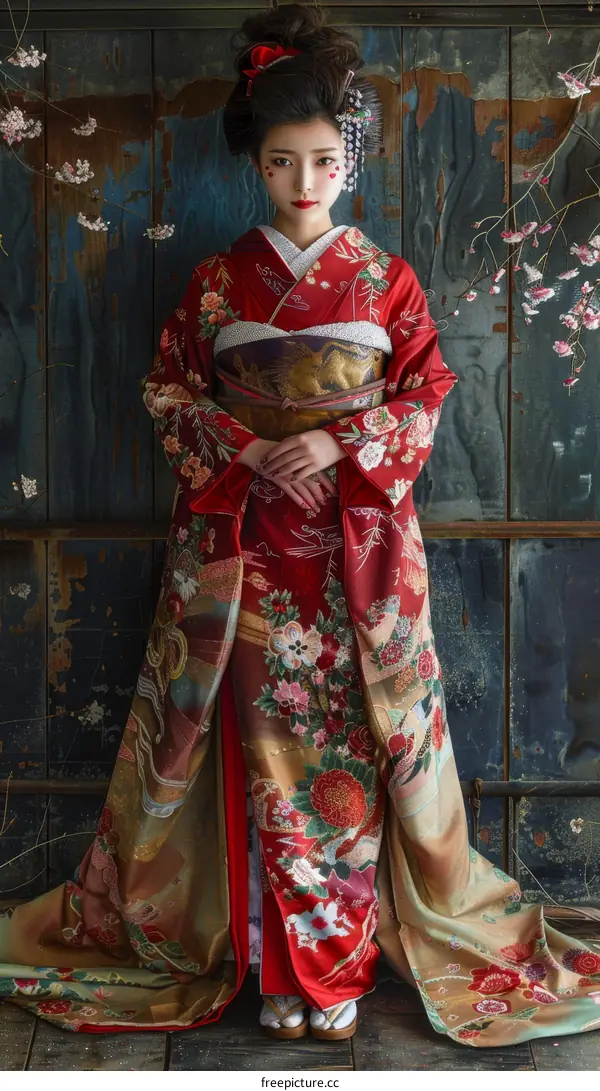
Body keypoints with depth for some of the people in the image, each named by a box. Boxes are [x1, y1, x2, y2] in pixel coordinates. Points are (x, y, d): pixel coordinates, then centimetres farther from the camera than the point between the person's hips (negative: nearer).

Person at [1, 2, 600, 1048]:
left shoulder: (387, 280, 5)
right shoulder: (218, 280, 6)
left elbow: (427, 395, 3)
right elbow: (169, 390, 7)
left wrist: (341, 444, -12)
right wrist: (245, 449, -10)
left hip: (358, 538, 0)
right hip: (243, 537, 0)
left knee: (353, 727, 1)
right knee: (265, 729, 2)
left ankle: (337, 958, 14)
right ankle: (279, 954, 14)